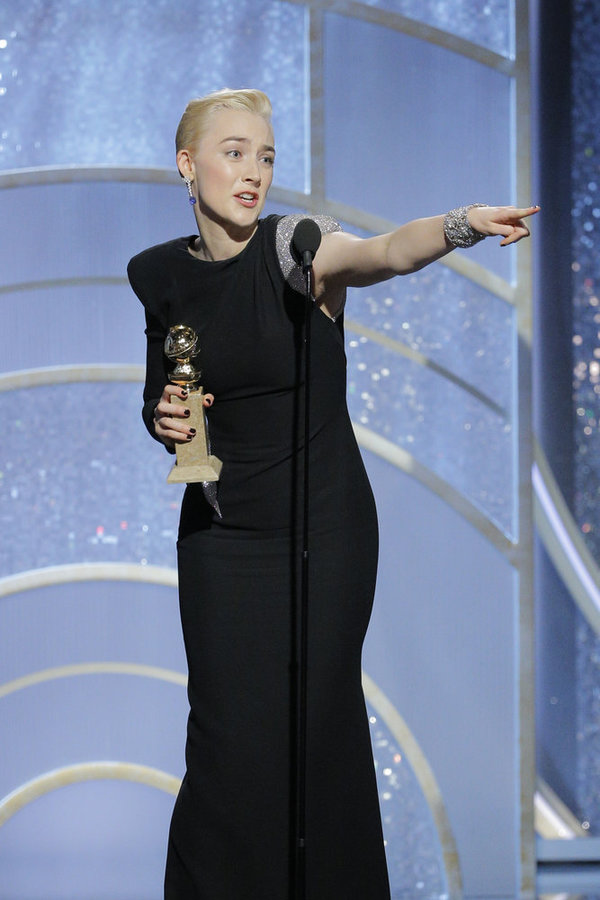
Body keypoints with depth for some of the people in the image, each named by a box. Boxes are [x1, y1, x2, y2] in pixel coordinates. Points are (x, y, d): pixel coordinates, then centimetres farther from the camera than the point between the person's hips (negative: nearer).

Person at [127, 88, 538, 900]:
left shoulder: (296, 247, -11)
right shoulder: (162, 276, 2)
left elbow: (385, 253, -34)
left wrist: (461, 225, -55)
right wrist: (165, 420, -8)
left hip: (324, 527, -3)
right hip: (221, 532, 3)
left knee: (316, 730, 1)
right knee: (231, 736, 1)